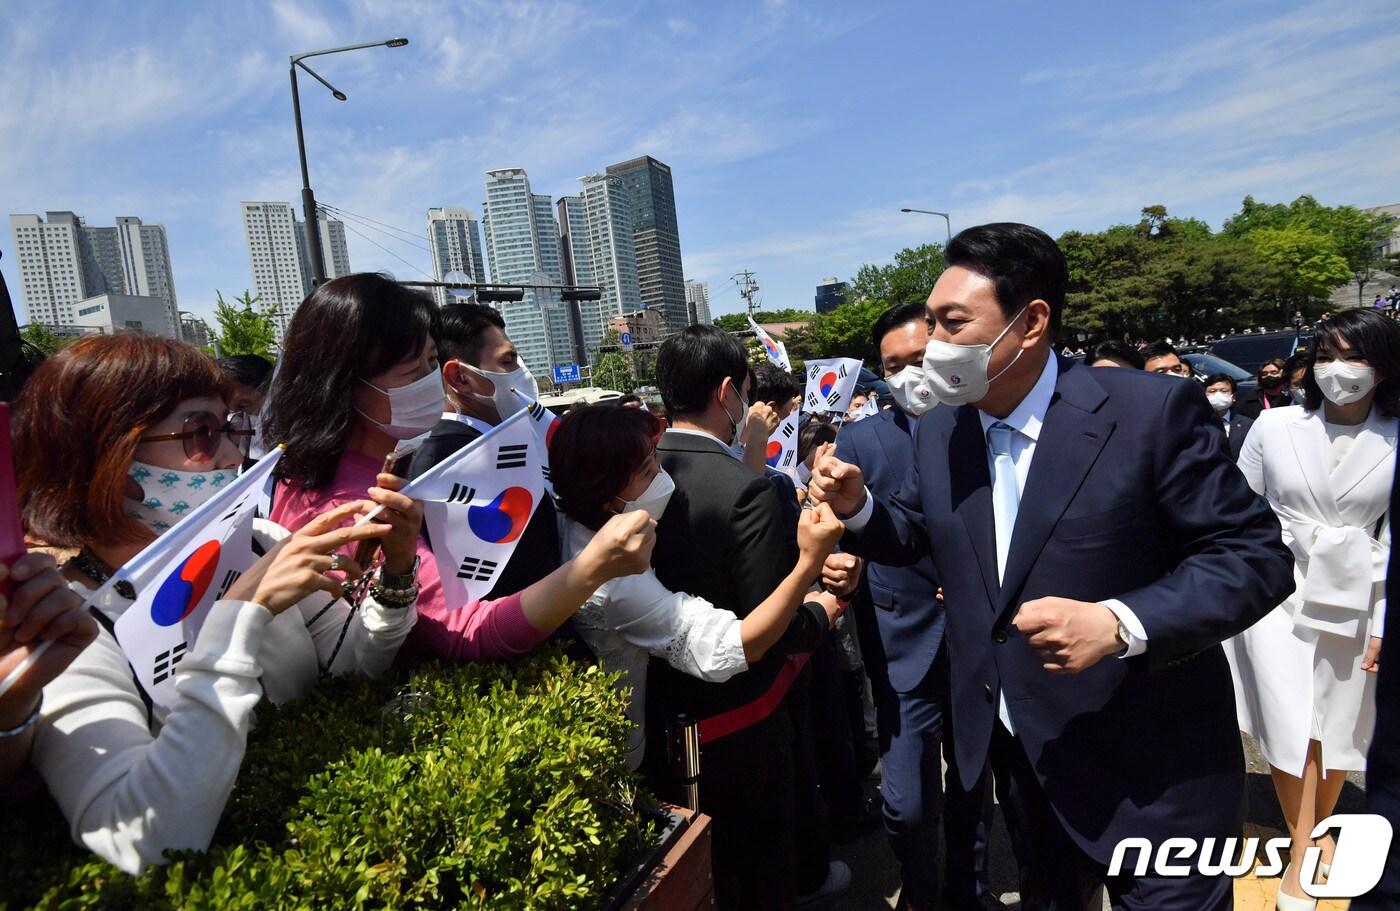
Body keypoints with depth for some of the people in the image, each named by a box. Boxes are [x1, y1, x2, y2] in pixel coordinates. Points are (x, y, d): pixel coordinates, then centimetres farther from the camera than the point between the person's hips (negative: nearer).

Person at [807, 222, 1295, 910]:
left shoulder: (1151, 410, -19)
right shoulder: (938, 430, -2)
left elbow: (1255, 555, -16)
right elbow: (914, 534, 10)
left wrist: (1117, 623, -31)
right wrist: (857, 507, -11)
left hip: (1150, 771, -5)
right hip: (1017, 754, 5)